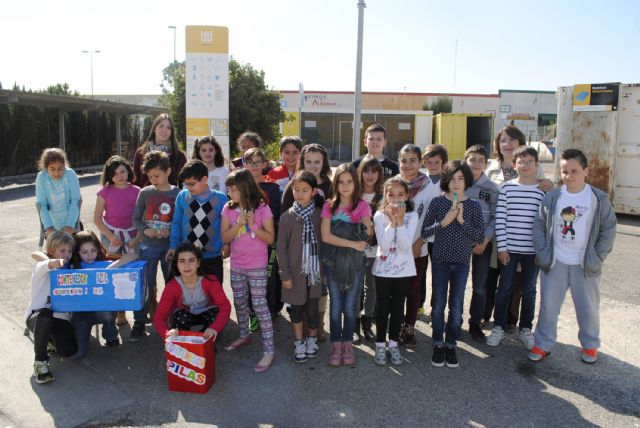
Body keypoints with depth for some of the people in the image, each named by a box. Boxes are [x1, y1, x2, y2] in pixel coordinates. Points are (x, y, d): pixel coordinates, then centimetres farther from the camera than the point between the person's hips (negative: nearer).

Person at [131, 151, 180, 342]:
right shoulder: (145, 193, 1)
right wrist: (145, 230, -12)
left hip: (170, 246, -1)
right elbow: (136, 218, 6)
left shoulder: (177, 194, -4)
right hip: (148, 246, 1)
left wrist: (171, 231, -18)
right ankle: (139, 324, 14)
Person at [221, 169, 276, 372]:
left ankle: (269, 351, 1)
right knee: (239, 303, 18)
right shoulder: (228, 209, 0)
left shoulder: (262, 208, -12)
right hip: (236, 265, 5)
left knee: (259, 305, -4)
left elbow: (270, 238, -10)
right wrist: (238, 224, -18)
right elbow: (225, 238, -2)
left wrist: (253, 225, -23)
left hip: (257, 266, -5)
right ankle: (244, 335, 40)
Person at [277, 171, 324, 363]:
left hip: (314, 269, 0)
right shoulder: (287, 217, -6)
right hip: (295, 270, 0)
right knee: (296, 307, 11)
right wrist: (285, 274, -6)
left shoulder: (319, 214, -4)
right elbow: (281, 248, -4)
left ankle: (312, 340, 30)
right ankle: (299, 343, 28)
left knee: (312, 307, 6)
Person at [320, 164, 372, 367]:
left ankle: (347, 344, 23)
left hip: (355, 262, -1)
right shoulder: (329, 206, 0)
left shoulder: (362, 205, -1)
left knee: (350, 306, 8)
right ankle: (336, 345, 20)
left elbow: (367, 234, -8)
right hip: (333, 262, 1)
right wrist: (352, 244, -15)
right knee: (335, 306, 8)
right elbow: (325, 236, -11)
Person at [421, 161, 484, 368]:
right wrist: (443, 222, -20)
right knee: (438, 305, 7)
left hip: (462, 261, 1)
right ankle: (438, 345, 23)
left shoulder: (473, 205, -3)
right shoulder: (437, 202, -5)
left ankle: (451, 345, 24)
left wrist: (462, 221, -19)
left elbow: (480, 236, -7)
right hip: (440, 260, 0)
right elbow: (424, 232, -6)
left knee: (456, 306, 8)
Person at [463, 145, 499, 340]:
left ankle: (475, 323, 22)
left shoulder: (492, 188, 0)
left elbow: (496, 217, 0)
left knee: (480, 286, 7)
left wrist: (485, 240, -8)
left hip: (483, 242, 1)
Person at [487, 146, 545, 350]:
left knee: (529, 290, 12)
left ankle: (526, 329, 29)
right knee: (504, 288, 9)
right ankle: (499, 326, 24)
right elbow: (500, 218, -3)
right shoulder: (507, 187, -2)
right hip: (509, 248, 0)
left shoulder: (544, 189, -1)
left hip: (533, 250, 1)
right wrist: (501, 247, -7)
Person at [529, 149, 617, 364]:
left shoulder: (599, 199, -6)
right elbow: (538, 226, 2)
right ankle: (543, 344, 21)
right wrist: (542, 253, -5)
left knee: (589, 307, 13)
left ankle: (590, 345, 34)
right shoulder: (552, 197, -4)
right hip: (555, 263, 1)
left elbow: (609, 229, -1)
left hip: (585, 265, 0)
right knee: (548, 306, 8)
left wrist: (598, 257, -7)